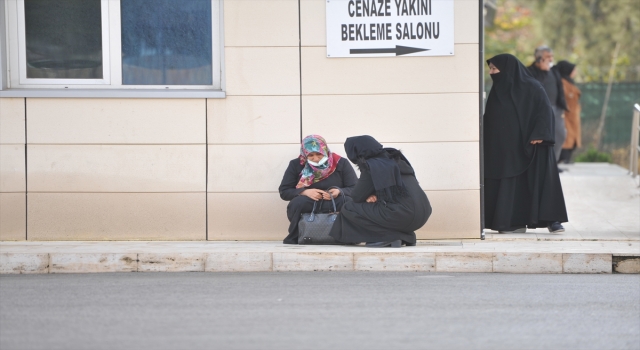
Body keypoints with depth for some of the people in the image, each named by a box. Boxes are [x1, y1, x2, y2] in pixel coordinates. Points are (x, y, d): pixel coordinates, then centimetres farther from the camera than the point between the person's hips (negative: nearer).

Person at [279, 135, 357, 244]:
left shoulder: (341, 163, 2)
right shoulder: (296, 165, 4)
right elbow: (284, 192, 1)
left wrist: (339, 191, -25)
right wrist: (305, 192, -19)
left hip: (336, 207, 0)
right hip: (307, 207, 0)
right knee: (296, 203, -34)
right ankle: (293, 238, -15)